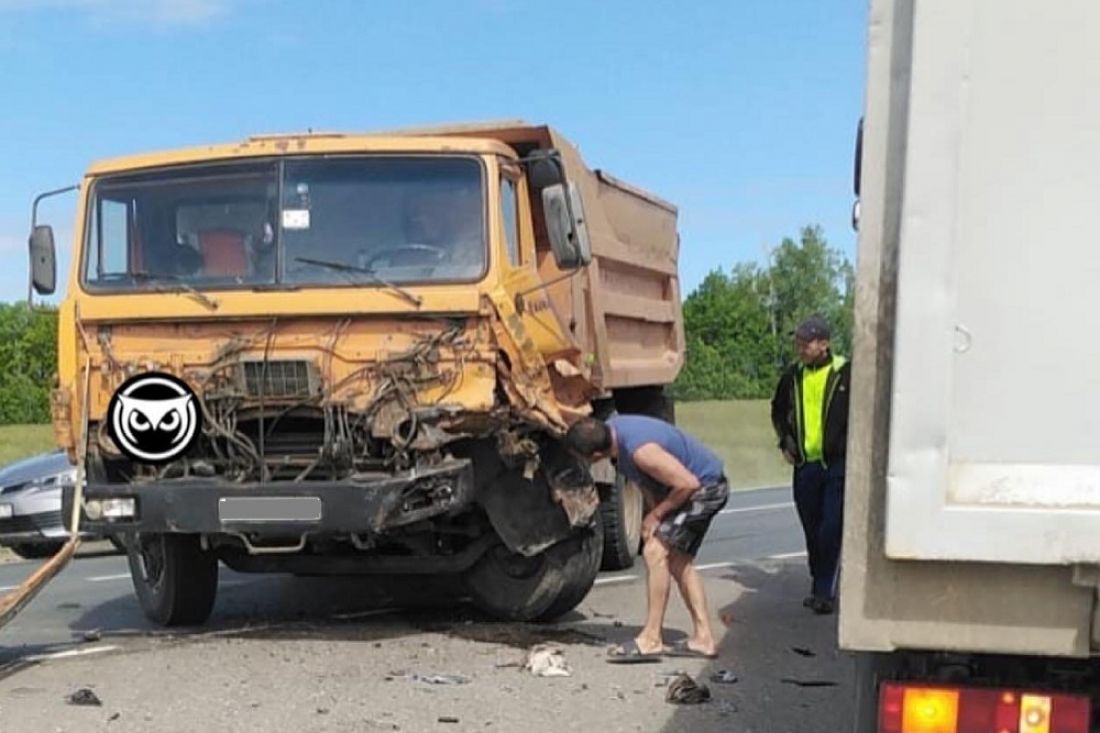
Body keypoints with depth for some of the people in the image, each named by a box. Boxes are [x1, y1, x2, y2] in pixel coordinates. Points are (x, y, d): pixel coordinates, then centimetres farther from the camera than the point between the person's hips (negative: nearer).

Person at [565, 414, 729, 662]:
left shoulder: (640, 450, -35)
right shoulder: (611, 427, -7)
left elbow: (688, 484, -28)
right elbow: (645, 480, 10)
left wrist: (656, 515, -15)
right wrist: (653, 508, -1)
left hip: (706, 486, -10)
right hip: (700, 485, 10)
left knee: (655, 551, -15)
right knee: (677, 559, 12)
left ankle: (651, 640, -11)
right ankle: (703, 638, 16)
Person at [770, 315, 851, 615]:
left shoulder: (845, 373, -8)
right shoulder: (793, 375, 7)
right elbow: (778, 410, 24)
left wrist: (851, 448, -5)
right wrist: (785, 443, 15)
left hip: (837, 465, -5)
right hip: (804, 465, 5)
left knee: (830, 530, -9)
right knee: (812, 531, 12)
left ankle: (824, 591, -3)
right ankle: (819, 587, 23)